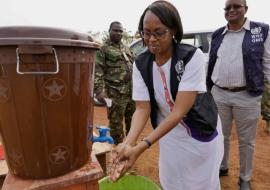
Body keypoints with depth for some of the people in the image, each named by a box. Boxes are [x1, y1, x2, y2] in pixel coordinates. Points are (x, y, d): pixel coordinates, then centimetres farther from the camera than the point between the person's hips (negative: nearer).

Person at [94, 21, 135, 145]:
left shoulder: (125, 48, 16)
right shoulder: (104, 48, -4)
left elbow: (133, 66, 23)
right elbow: (97, 71, -12)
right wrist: (99, 90, -22)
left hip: (132, 92, 7)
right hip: (115, 94, -7)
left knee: (132, 121, 19)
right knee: (116, 124, 4)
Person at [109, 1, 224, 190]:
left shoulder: (193, 56, -25)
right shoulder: (140, 64, -12)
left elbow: (179, 111, -30)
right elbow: (142, 108, -15)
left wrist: (142, 146, -37)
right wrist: (128, 143, -33)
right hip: (169, 135, 4)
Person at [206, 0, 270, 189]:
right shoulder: (217, 35, 8)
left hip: (247, 96, -3)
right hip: (219, 94, 3)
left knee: (246, 140, 12)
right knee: (221, 135, 17)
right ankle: (222, 167, 41)